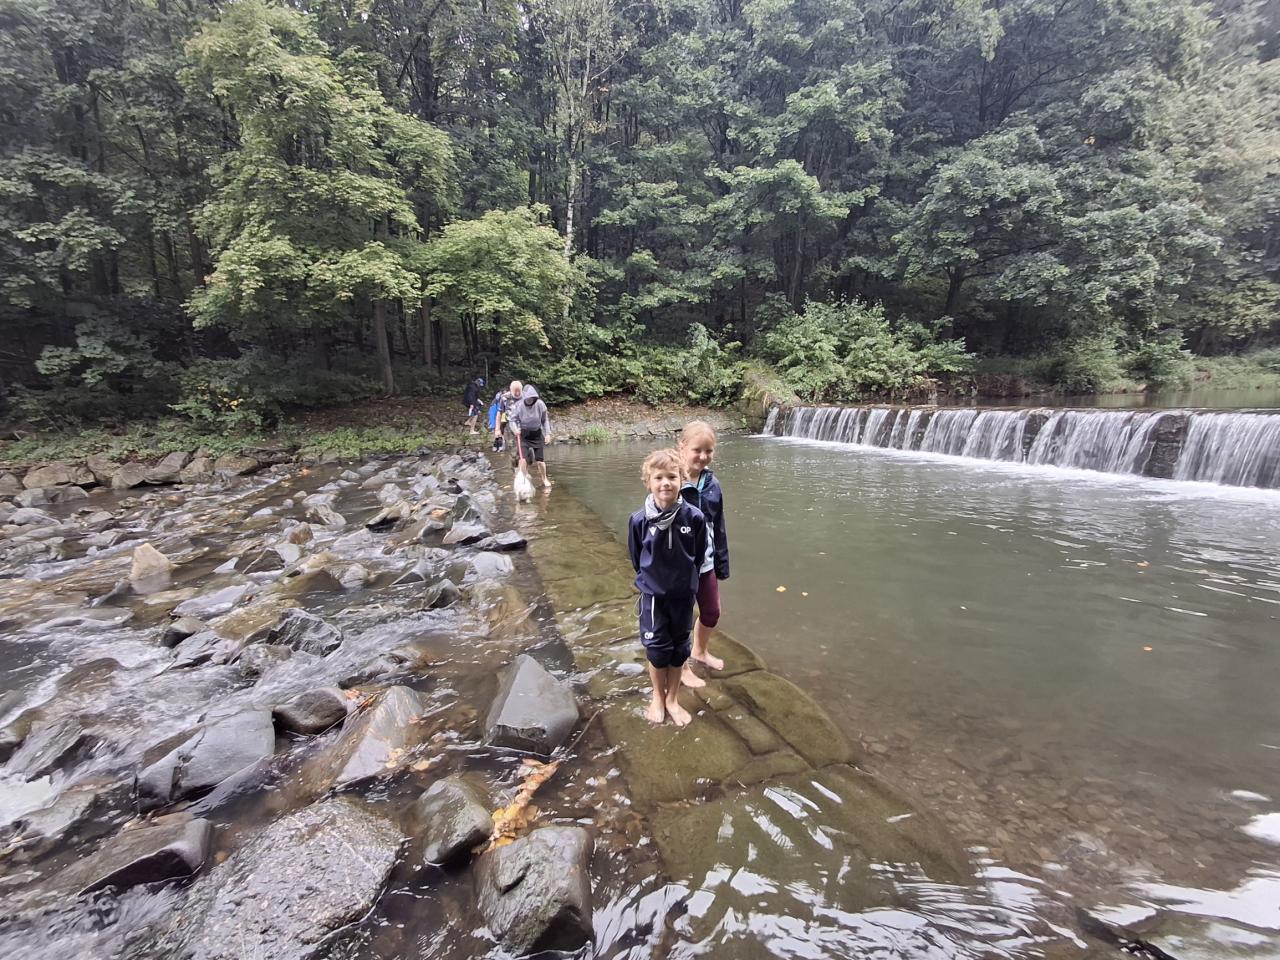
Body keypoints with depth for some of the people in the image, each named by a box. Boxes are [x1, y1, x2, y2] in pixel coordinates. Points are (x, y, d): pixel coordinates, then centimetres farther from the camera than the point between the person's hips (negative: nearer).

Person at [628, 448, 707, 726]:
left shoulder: (694, 517, -19)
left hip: (684, 594, 1)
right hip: (653, 594, -1)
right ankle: (657, 697, 34)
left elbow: (699, 556, -3)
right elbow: (636, 558, 0)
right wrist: (649, 579, 8)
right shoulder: (639, 520, -17)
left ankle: (672, 698, 36)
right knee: (656, 648, 9)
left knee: (679, 648, 15)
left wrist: (686, 578, 6)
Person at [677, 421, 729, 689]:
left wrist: (722, 565, 11)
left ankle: (699, 652, 50)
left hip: (705, 563, 6)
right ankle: (683, 666, 37)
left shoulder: (712, 484, -3)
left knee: (712, 612, 21)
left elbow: (718, 529, 6)